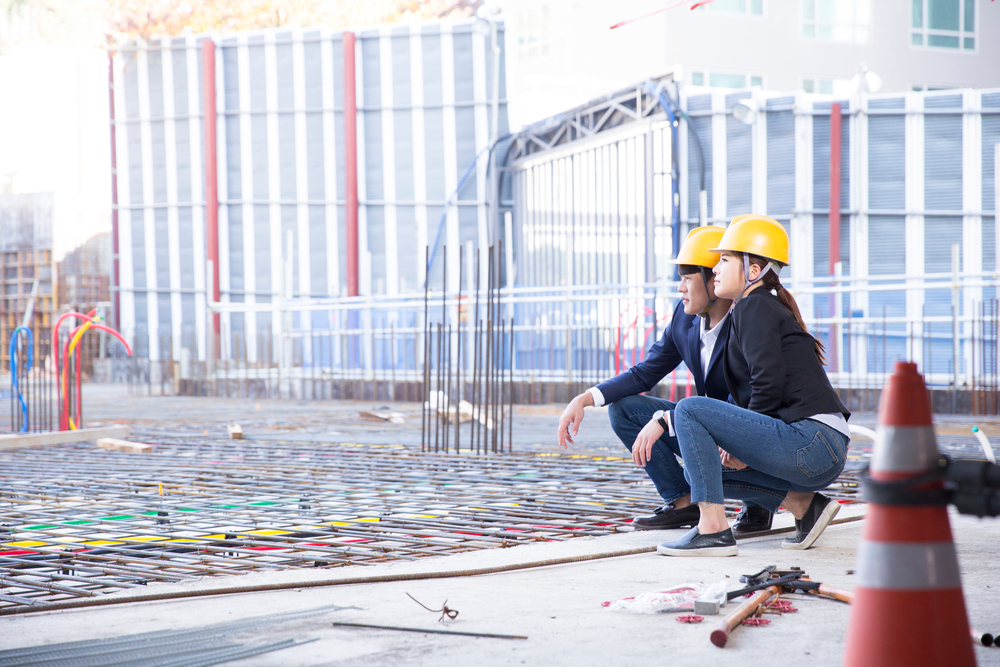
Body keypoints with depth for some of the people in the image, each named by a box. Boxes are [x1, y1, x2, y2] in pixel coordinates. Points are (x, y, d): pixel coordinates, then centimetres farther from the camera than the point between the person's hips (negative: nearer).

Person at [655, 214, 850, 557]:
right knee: (699, 470, 17)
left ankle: (713, 530, -15)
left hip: (812, 444, -10)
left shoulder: (754, 307, -5)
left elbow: (769, 383, -17)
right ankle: (803, 503, 9)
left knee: (689, 409, -13)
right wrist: (736, 444, 7)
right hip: (820, 451, 10)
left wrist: (743, 445, -6)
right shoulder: (763, 307, 24)